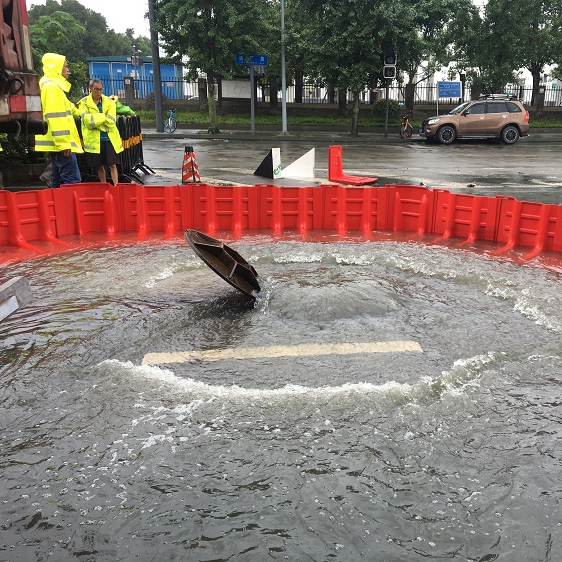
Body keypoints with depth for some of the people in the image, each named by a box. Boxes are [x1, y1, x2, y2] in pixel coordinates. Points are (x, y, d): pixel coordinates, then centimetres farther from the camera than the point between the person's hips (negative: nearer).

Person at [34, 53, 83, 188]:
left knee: (58, 181, 12)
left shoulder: (54, 86, 20)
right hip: (61, 143, -11)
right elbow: (55, 117, -20)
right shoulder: (52, 87, -11)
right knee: (73, 181, -14)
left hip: (57, 144, 11)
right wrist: (64, 143, -23)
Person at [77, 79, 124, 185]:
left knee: (112, 165, -3)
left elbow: (111, 121, -6)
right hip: (94, 139, 0)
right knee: (99, 166, 10)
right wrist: (104, 117, -12)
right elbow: (87, 120, -13)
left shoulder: (109, 101, 7)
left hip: (110, 138, 0)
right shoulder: (84, 102, 3)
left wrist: (95, 120, -10)